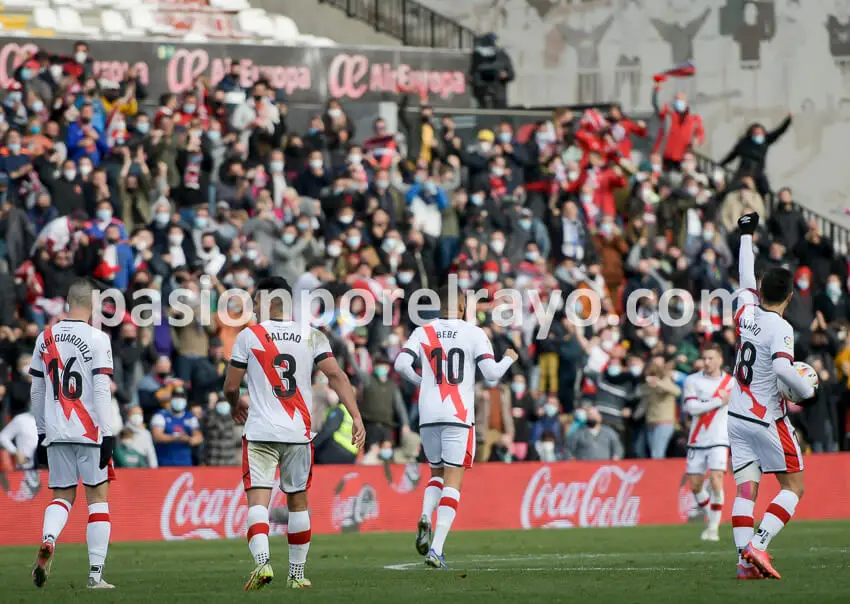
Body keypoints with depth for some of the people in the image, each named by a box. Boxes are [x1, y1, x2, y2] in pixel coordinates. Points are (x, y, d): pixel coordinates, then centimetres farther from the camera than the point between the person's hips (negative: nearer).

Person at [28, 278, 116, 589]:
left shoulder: (45, 338, 7)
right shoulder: (97, 339, -8)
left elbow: (36, 391, 13)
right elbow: (101, 389, -13)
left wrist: (41, 431, 22)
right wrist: (108, 434, -11)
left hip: (56, 434, 4)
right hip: (89, 433, -4)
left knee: (62, 495, 13)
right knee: (97, 497, 4)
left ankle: (47, 540, -19)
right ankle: (95, 574, 1)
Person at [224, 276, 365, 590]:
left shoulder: (249, 336, -1)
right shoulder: (312, 336, 5)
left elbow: (231, 386, 4)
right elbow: (337, 376, -5)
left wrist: (236, 405, 26)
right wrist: (356, 417, -6)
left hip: (260, 433, -3)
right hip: (298, 433, 3)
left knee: (258, 500, -7)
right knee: (298, 502, 15)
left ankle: (262, 561, -29)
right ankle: (297, 573, 20)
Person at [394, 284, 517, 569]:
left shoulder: (423, 332, 5)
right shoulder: (474, 334, -1)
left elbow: (401, 364, -6)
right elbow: (491, 373, -7)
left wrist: (421, 382, 13)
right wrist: (509, 359, 14)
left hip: (428, 416, 3)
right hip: (459, 417, -3)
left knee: (437, 473, 23)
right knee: (452, 482, -1)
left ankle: (425, 518, -6)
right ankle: (436, 548, -12)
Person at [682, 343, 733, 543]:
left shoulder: (732, 383, 2)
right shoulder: (692, 380, 0)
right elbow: (692, 407, -14)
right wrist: (719, 401, -17)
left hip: (719, 440, -2)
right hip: (697, 442, 2)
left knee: (716, 480, -17)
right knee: (695, 485, 5)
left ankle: (714, 528, -8)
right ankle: (711, 520, 28)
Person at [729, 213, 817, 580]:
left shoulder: (746, 313, 3)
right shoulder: (780, 328, -15)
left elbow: (745, 280, 21)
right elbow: (782, 368, -30)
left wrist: (746, 236, 32)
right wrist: (807, 393, -13)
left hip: (737, 418, 6)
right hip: (767, 421, -6)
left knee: (745, 491, 2)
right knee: (793, 487, 2)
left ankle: (745, 559, -10)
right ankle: (757, 546, -15)